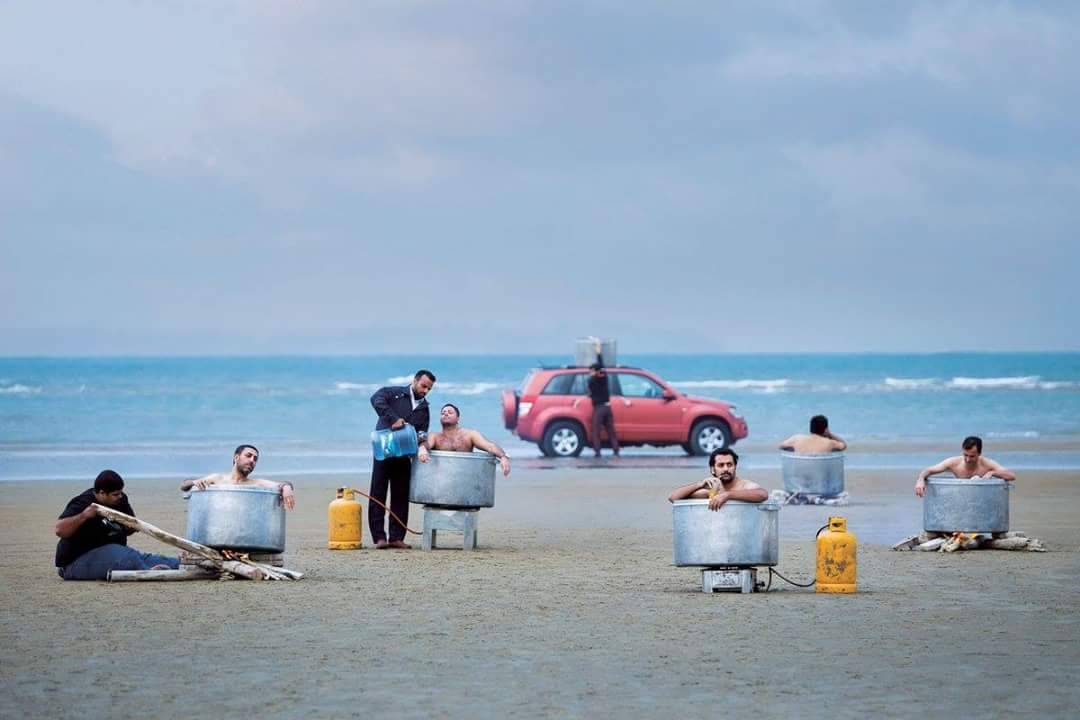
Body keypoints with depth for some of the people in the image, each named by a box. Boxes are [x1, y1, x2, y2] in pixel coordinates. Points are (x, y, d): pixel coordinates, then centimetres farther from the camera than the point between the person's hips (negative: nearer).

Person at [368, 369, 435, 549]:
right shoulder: (394, 393, -1)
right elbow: (376, 399, -20)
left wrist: (421, 436, -11)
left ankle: (397, 537, 5)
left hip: (403, 455, 5)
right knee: (378, 494, -5)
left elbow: (422, 431, 14)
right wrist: (393, 419, -28)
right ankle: (379, 537, -4)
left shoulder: (423, 408, 16)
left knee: (401, 497, 2)